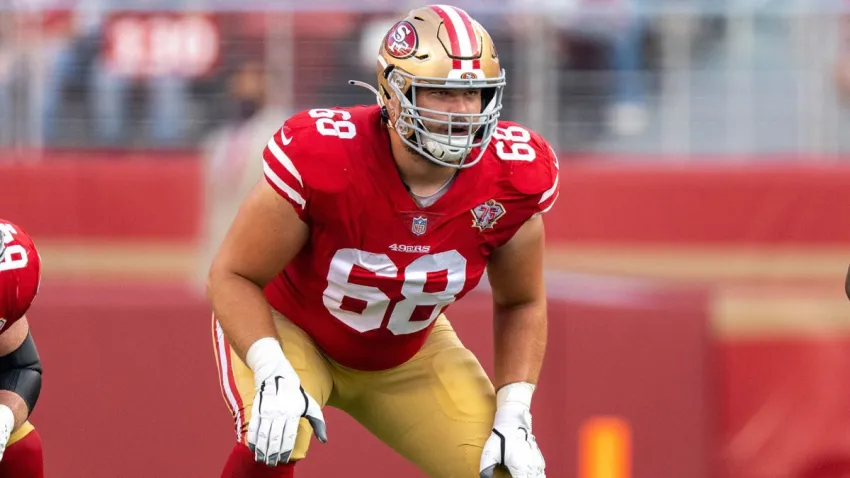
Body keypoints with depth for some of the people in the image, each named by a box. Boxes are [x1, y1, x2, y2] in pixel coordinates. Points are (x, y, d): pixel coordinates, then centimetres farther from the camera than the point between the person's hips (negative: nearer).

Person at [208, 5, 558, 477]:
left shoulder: (509, 178, -22)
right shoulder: (325, 157, -34)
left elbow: (520, 303, -2)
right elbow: (233, 275, -22)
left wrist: (513, 418, -13)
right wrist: (273, 374, -38)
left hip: (407, 350, 4)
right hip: (290, 327, -4)